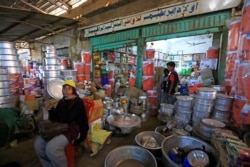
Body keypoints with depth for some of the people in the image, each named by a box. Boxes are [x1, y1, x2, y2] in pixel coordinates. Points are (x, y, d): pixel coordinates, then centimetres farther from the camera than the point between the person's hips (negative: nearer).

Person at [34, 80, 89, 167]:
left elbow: (68, 119, -16)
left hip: (74, 129, -7)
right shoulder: (61, 101, 12)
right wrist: (51, 109, -3)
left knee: (51, 147, -26)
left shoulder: (78, 102, -8)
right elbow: (55, 119, 10)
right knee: (38, 143, -8)